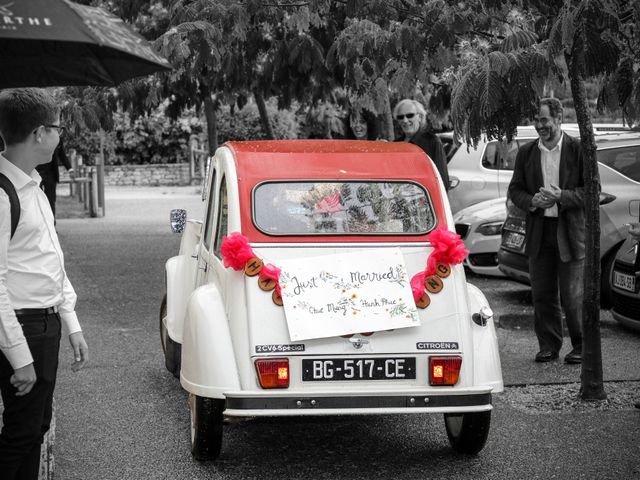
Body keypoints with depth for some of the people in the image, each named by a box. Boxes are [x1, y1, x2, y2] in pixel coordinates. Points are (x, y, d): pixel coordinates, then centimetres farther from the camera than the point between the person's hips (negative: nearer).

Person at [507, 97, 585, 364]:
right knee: (542, 295, 6)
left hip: (570, 233, -4)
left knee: (572, 296, -1)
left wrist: (562, 196, -18)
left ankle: (582, 347, 12)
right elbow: (515, 190, 9)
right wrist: (532, 201, -11)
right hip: (538, 234, 4)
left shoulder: (579, 150, -3)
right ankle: (549, 347, 16)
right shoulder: (526, 153, 9)